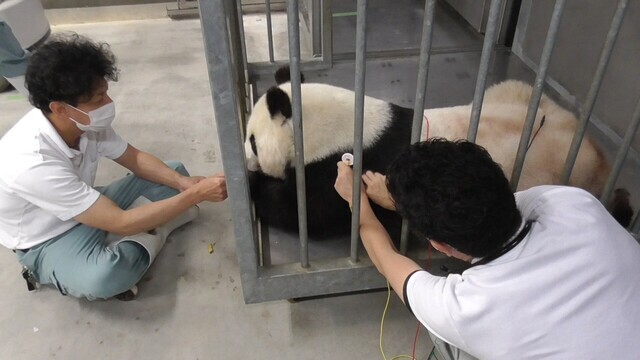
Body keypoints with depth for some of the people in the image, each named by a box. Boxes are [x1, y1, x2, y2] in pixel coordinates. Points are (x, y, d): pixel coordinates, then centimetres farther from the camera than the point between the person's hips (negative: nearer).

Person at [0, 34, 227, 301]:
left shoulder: (83, 121, -17)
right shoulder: (33, 164, -37)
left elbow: (134, 158, -1)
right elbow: (121, 223, -35)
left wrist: (184, 184, -18)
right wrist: (196, 194, -33)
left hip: (89, 211, 7)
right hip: (48, 242, -6)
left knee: (175, 170, 1)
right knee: (104, 277, -40)